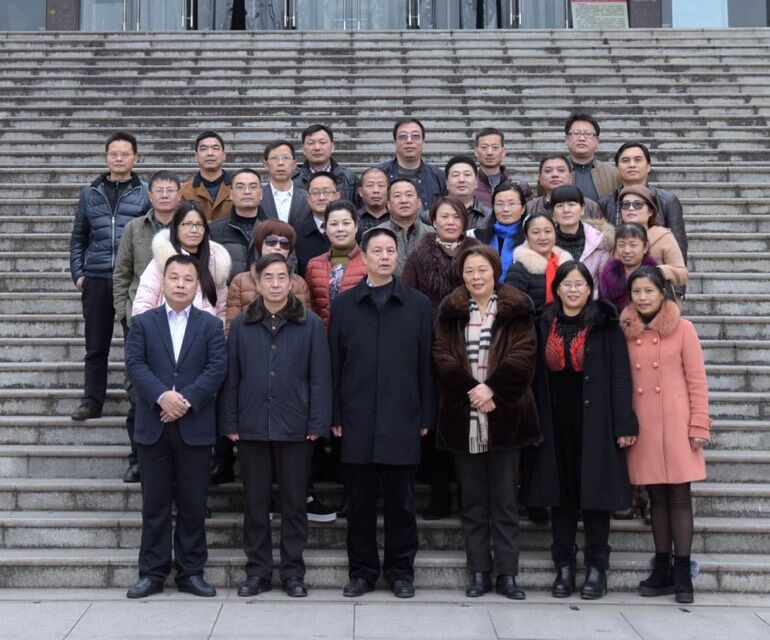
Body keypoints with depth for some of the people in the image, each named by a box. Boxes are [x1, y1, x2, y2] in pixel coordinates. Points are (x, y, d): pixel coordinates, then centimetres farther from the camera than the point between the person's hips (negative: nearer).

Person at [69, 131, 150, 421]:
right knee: (95, 346, 7)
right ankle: (92, 402, 16)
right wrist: (78, 273, 6)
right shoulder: (90, 193, 11)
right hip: (96, 279, 2)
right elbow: (78, 238, 15)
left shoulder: (146, 193, 4)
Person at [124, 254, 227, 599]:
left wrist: (187, 400, -16)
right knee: (155, 504, 6)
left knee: (193, 504, 5)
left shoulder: (210, 325, 8)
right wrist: (162, 396, -18)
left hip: (195, 426, 0)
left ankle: (191, 572, 14)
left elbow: (217, 368, -4)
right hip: (153, 427, 0)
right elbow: (135, 364, -4)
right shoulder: (142, 323, 9)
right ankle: (152, 573, 13)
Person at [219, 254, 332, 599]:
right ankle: (257, 570, 18)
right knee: (255, 502, 8)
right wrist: (229, 423, 1)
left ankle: (293, 572, 16)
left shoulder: (310, 324, 1)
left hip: (295, 428, -1)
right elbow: (230, 377, 7)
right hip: (251, 427, 2)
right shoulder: (241, 325, 6)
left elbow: (320, 377, 0)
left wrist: (318, 423, -6)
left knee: (294, 502, 7)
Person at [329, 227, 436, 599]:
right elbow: (334, 363, 6)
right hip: (357, 419, 1)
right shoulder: (344, 304, 7)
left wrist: (426, 416, 1)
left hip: (402, 419, -1)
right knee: (360, 500, 8)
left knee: (401, 501, 6)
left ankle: (401, 570, 18)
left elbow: (426, 364, 5)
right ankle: (362, 570, 19)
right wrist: (334, 416, 1)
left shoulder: (418, 305, 6)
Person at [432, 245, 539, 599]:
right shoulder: (450, 311, 8)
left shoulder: (516, 310, 3)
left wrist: (491, 388, -17)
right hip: (464, 419, 2)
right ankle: (479, 572, 14)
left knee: (504, 500, 3)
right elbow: (442, 356, -2)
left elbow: (522, 356, -7)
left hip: (503, 416, -2)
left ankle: (507, 573, 9)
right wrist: (472, 389, -15)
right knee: (473, 501, 7)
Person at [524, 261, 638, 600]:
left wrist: (624, 424, -12)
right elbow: (538, 378, 8)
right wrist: (537, 423, 2)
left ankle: (596, 569, 11)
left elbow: (619, 375, -6)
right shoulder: (545, 326, 7)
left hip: (594, 421, -3)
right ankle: (564, 566, 16)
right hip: (556, 423, 3)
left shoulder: (605, 326, -2)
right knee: (561, 494, 7)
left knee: (594, 493, 2)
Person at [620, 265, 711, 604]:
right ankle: (662, 571, 16)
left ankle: (682, 575, 6)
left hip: (676, 424, -2)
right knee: (657, 497, 8)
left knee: (680, 497, 0)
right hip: (643, 427, 3)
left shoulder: (682, 328, 0)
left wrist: (699, 426, -5)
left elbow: (696, 380, 0)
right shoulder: (625, 332, 7)